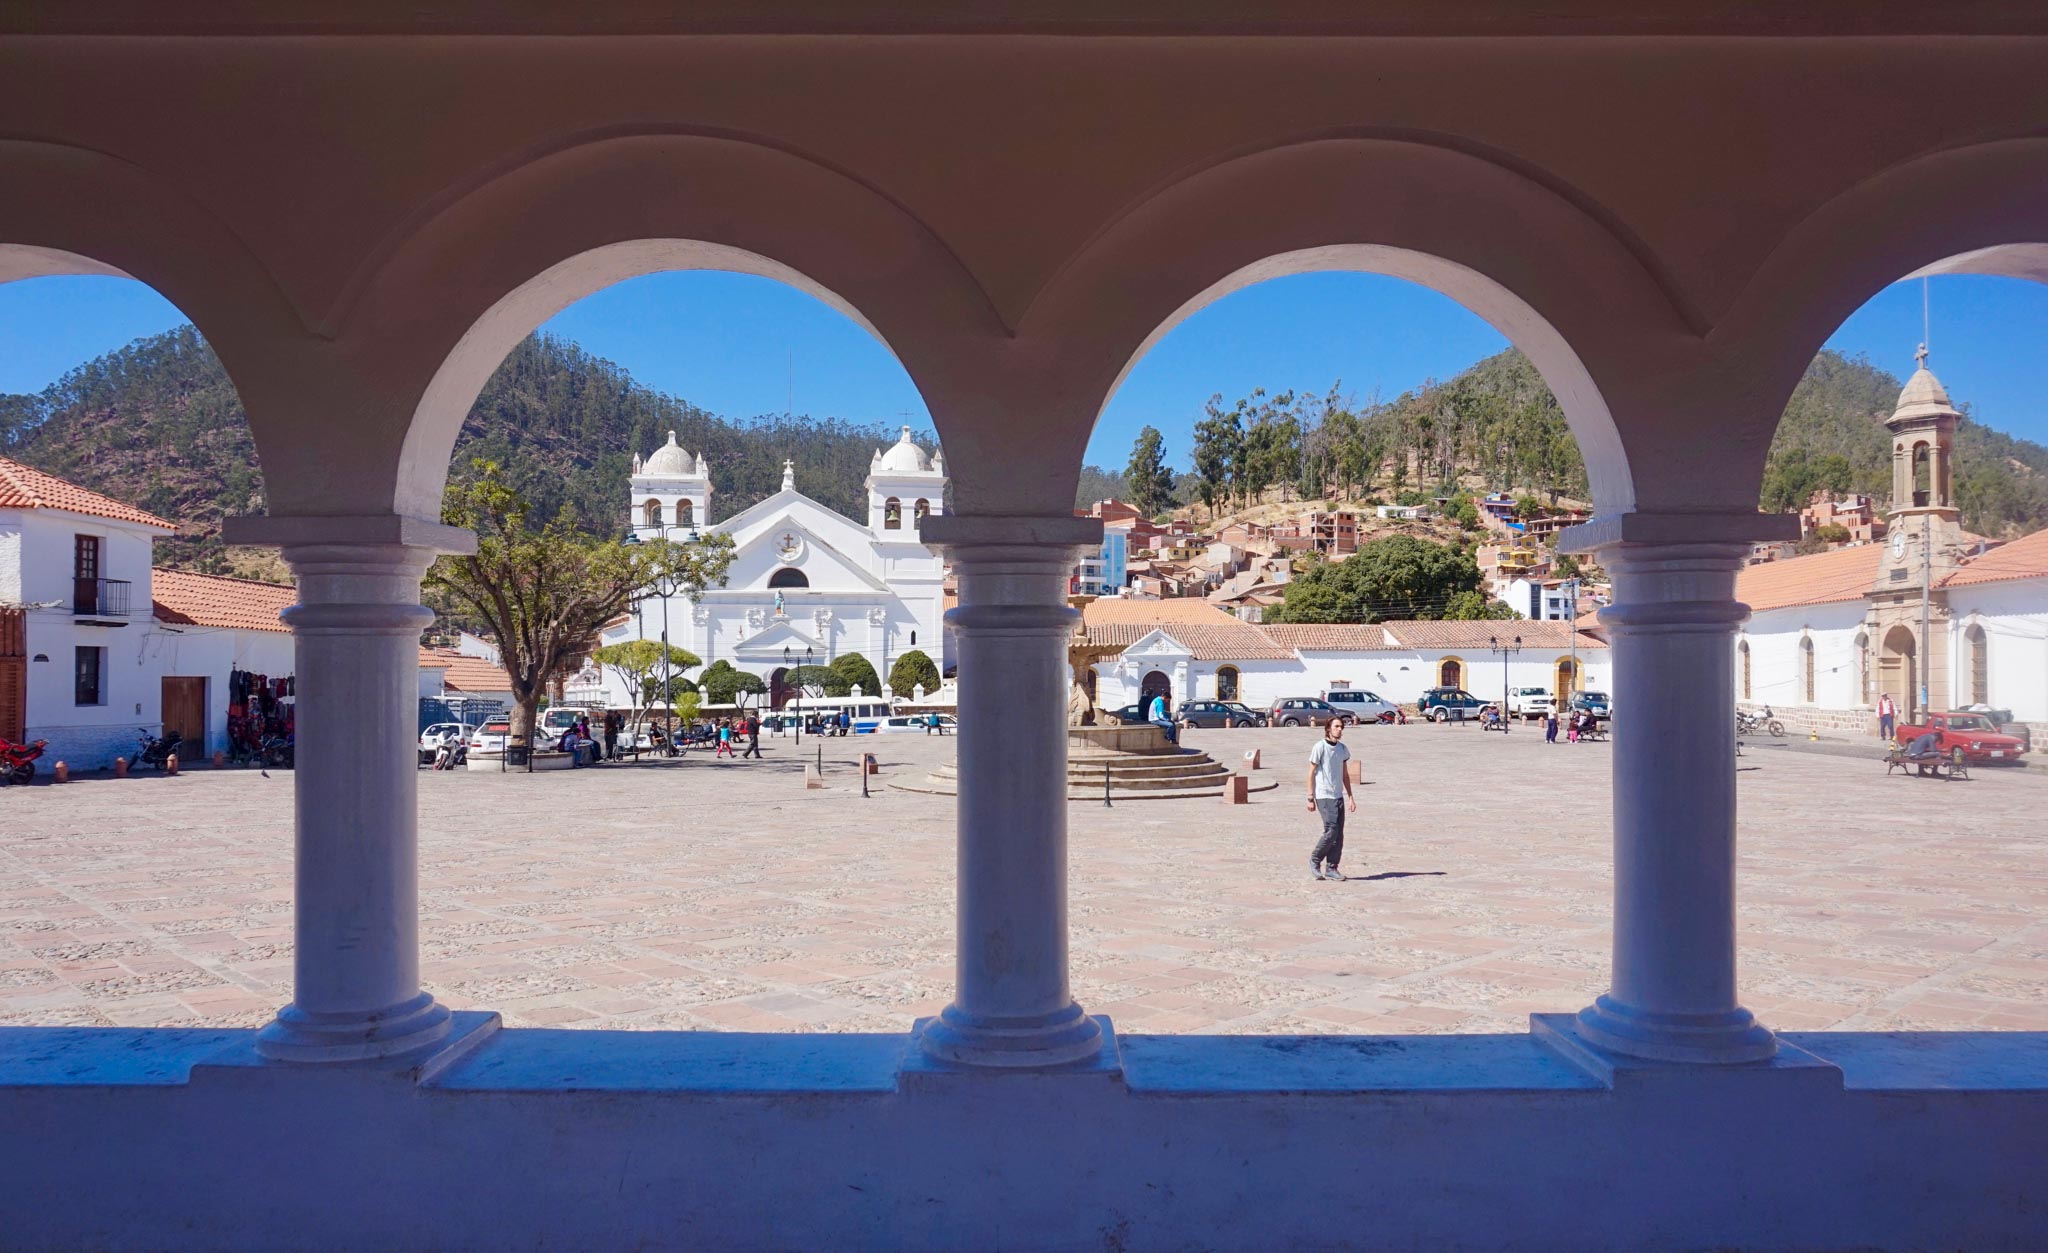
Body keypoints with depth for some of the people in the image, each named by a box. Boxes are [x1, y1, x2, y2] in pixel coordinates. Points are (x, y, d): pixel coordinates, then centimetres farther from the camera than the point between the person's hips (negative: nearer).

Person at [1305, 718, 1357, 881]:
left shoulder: (1343, 748, 11)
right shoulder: (1320, 747, -8)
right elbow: (1311, 773, -7)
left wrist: (1350, 796, 13)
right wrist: (1310, 798, -9)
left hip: (1338, 796, 7)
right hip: (1324, 796, -7)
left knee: (1339, 834, 4)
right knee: (1331, 831, -11)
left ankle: (1331, 868, 11)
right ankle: (1314, 860, 8)